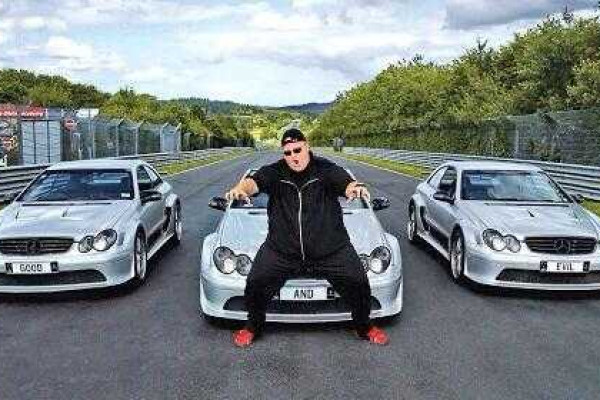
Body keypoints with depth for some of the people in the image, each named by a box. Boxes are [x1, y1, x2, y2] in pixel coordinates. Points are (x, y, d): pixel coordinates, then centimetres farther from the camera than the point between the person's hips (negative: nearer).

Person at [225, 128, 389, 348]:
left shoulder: (325, 169, 0)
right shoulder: (275, 172, 3)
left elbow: (346, 183, -15)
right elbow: (254, 182, -13)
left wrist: (355, 187, -41)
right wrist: (241, 187, -37)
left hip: (331, 249, 0)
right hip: (281, 250, 1)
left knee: (358, 283, -6)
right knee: (255, 284, -8)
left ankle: (364, 326, 24)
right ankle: (253, 326, 21)